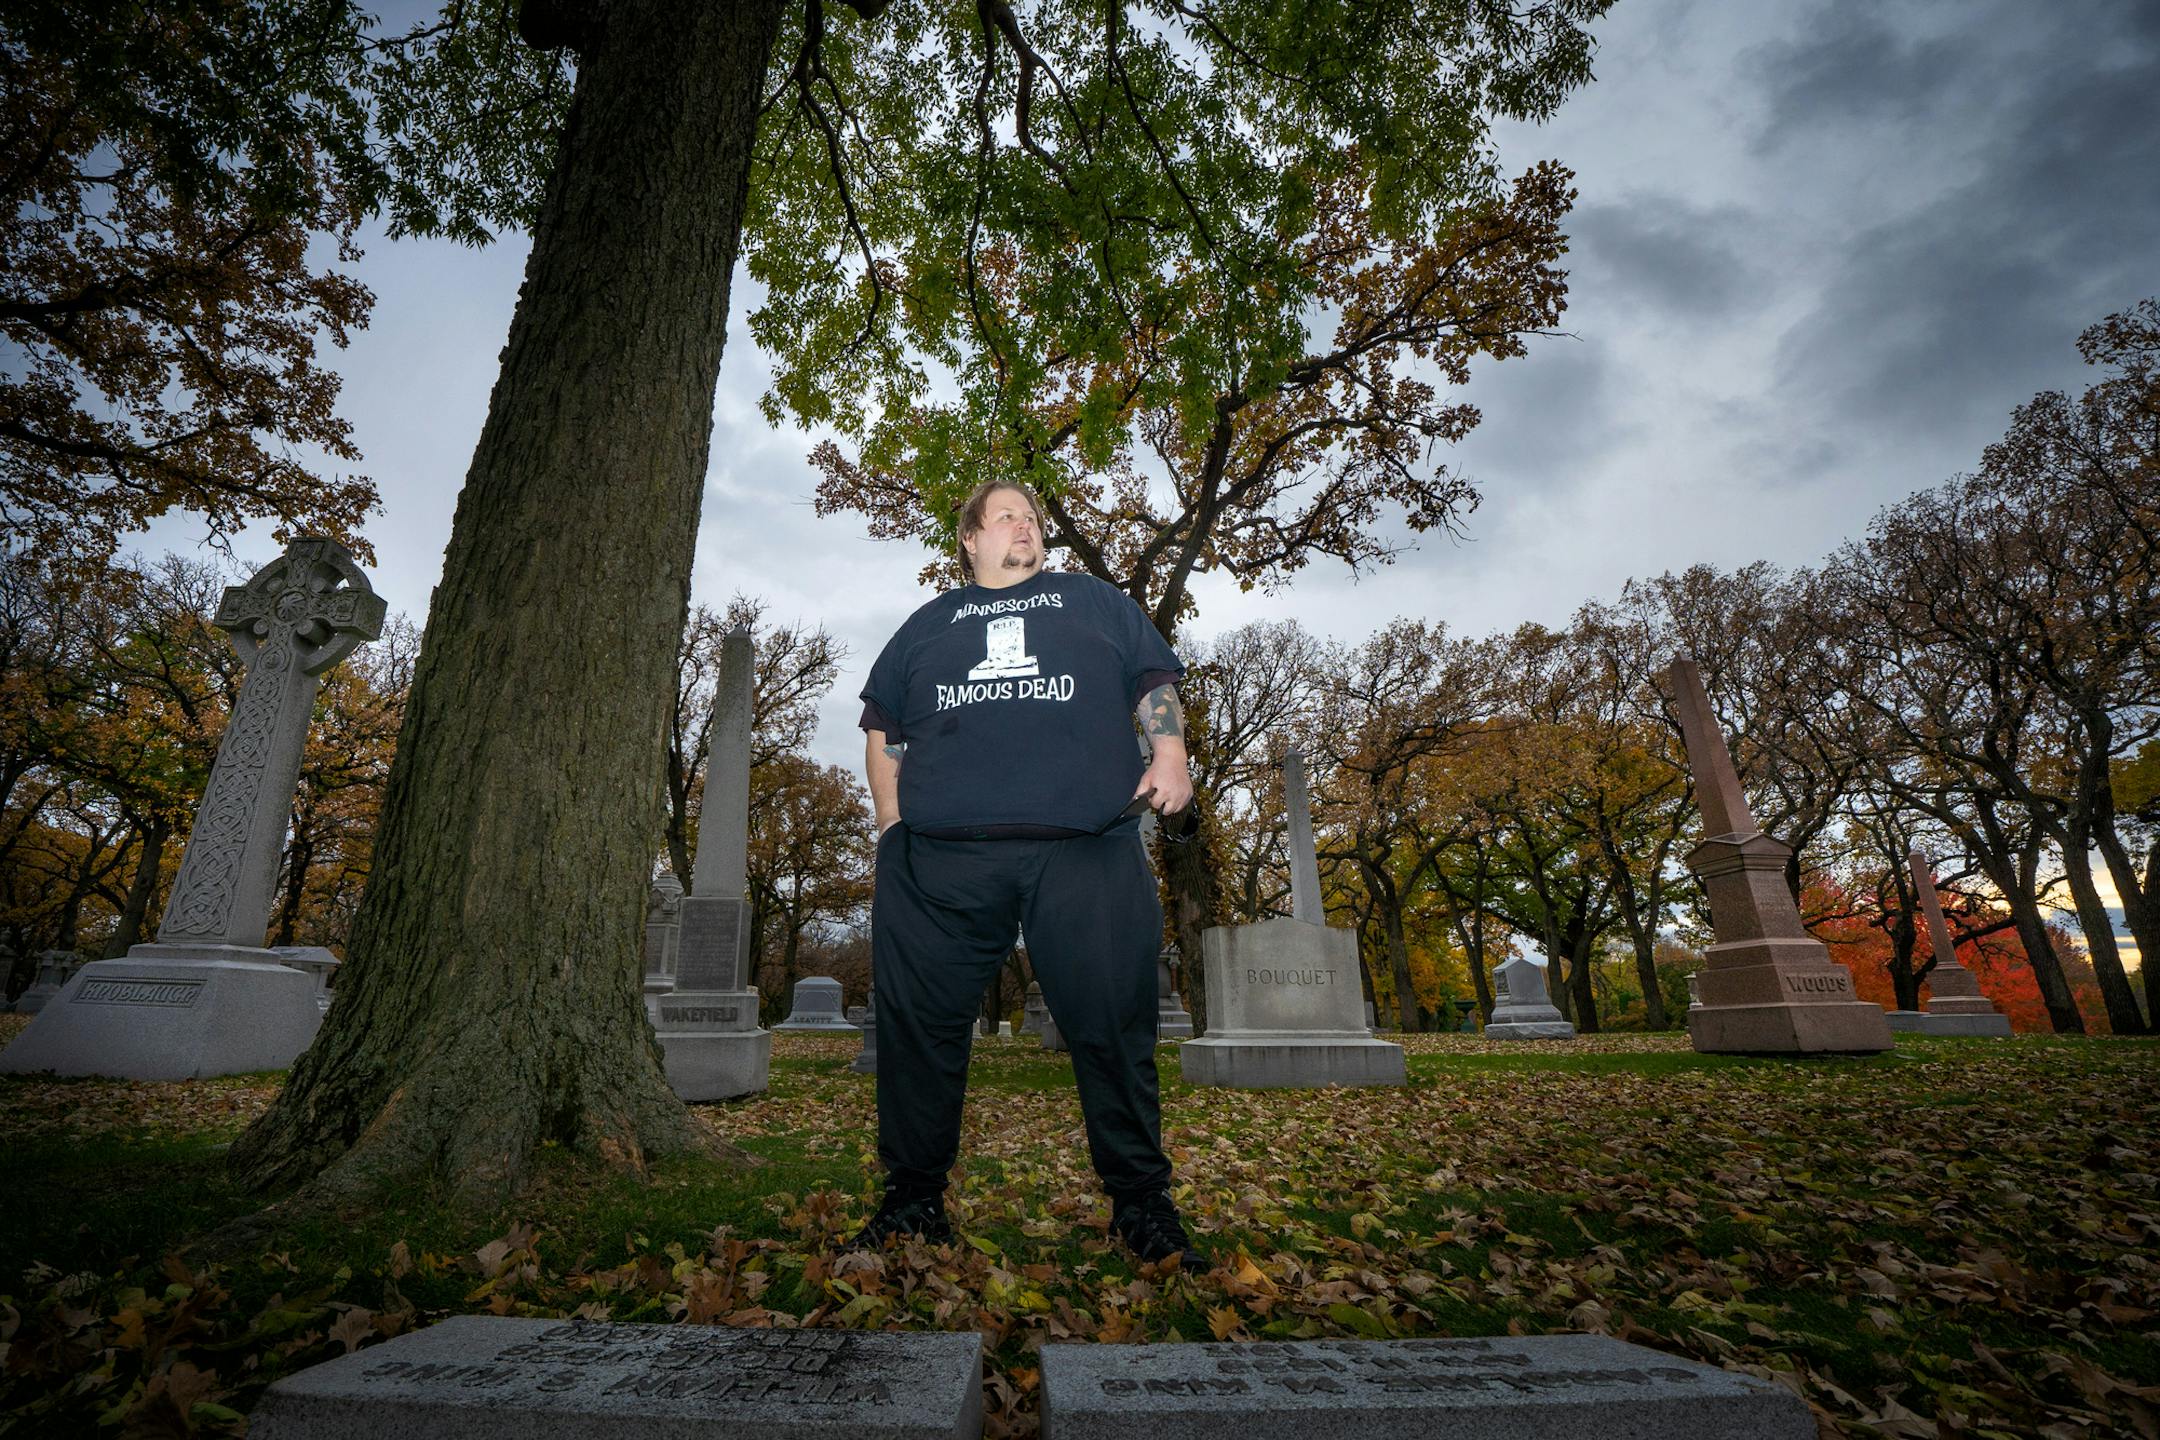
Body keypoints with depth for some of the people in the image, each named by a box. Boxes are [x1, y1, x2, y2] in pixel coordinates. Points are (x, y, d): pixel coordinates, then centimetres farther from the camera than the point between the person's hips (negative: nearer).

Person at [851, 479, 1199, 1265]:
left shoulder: (1094, 600, 23)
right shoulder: (928, 623, 25)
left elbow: (1156, 685, 17)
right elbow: (883, 730, 23)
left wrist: (1170, 755, -2)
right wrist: (891, 823, 10)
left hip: (1087, 854, -1)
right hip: (941, 858, 2)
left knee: (1112, 1029, 0)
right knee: (921, 1031, 5)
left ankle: (1142, 1204, 15)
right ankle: (913, 1200, 22)